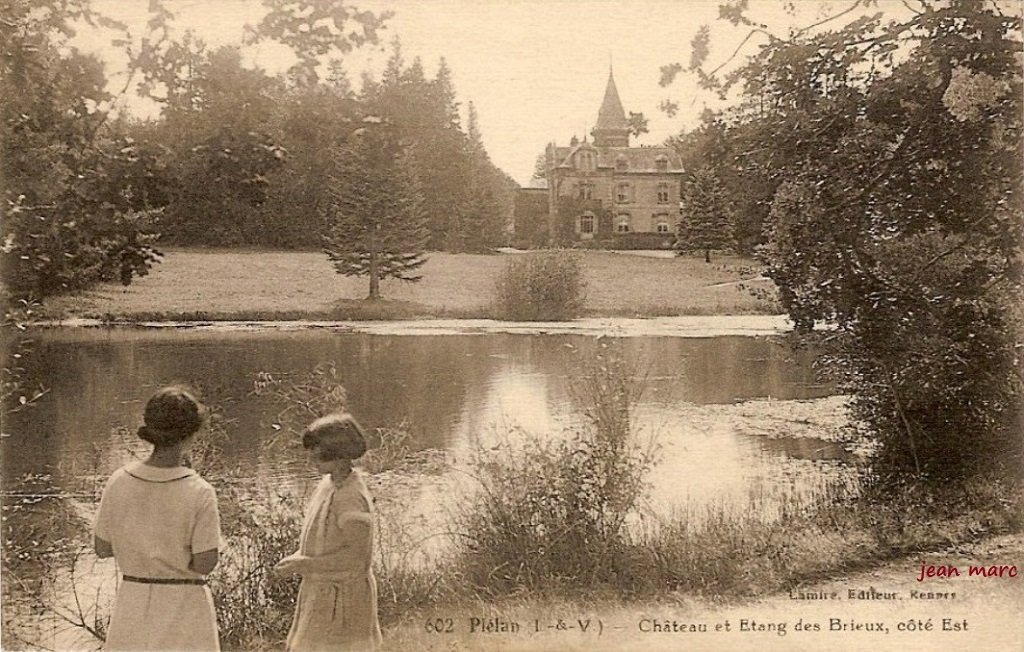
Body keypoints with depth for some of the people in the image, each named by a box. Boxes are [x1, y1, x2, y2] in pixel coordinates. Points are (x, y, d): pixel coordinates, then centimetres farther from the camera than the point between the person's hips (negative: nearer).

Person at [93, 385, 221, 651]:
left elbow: (102, 549, 2)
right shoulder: (199, 492, -18)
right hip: (183, 603, -4)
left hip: (132, 600, 4)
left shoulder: (119, 481, -7)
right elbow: (204, 563, -15)